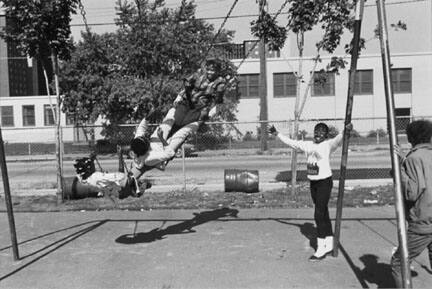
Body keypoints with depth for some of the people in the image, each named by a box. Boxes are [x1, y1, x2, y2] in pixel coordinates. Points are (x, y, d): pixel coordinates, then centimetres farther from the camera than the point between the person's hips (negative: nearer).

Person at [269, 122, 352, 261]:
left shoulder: (328, 144, -8)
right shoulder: (307, 145, 9)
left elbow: (338, 139, -28)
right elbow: (290, 142, 17)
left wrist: (346, 131, -48)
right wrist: (277, 133, 18)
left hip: (325, 182, -6)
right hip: (313, 182, 6)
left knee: (319, 214, -8)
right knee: (323, 214, 14)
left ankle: (321, 249, 2)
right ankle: (329, 245, 26)